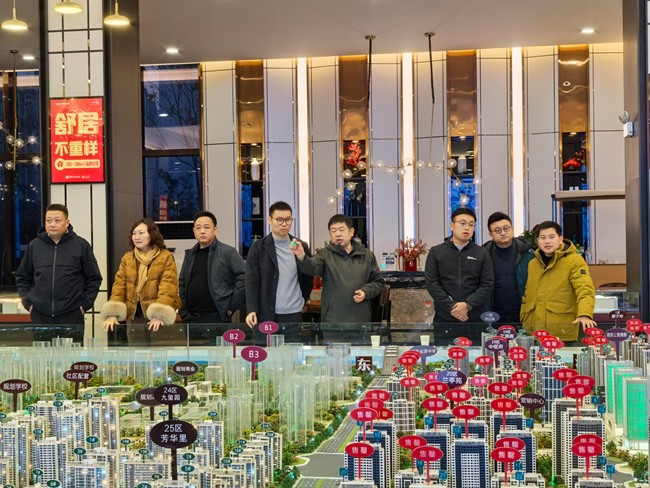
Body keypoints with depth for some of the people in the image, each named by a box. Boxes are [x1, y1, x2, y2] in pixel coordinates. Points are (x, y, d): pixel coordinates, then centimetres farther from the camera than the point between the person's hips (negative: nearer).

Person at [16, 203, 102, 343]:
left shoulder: (81, 245, -1)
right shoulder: (34, 246, 6)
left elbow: (94, 278, 3)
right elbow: (22, 278, 14)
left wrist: (85, 304, -4)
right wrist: (28, 302, 4)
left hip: (72, 315, -2)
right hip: (40, 315, 2)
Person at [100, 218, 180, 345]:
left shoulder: (166, 257, -2)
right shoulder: (127, 258, 12)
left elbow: (168, 288, -12)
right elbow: (119, 285, 4)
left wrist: (159, 315, -24)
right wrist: (113, 314, -10)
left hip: (158, 318, -4)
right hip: (134, 316, 4)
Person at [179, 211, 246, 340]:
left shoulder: (227, 252, -4)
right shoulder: (190, 255, 14)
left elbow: (244, 277, -12)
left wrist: (232, 306, -12)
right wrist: (184, 310, 12)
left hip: (216, 319, -5)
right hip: (191, 319, 6)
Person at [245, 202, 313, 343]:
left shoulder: (302, 246, 9)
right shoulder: (258, 247, 1)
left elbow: (308, 278, 19)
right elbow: (252, 281, -4)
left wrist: (303, 300, 11)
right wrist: (251, 310, -14)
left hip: (293, 315, 2)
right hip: (265, 315, -2)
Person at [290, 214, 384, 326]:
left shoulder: (367, 255, 8)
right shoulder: (325, 254, 1)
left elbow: (378, 282, 13)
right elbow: (312, 268, -19)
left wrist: (366, 292, -7)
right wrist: (302, 257, -41)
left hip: (361, 318, 2)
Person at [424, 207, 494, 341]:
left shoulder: (482, 253, 9)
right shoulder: (436, 252, 6)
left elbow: (488, 284, 2)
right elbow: (431, 283, -1)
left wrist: (468, 304, -13)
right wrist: (451, 307, -12)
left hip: (474, 320, 1)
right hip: (444, 320, -1)